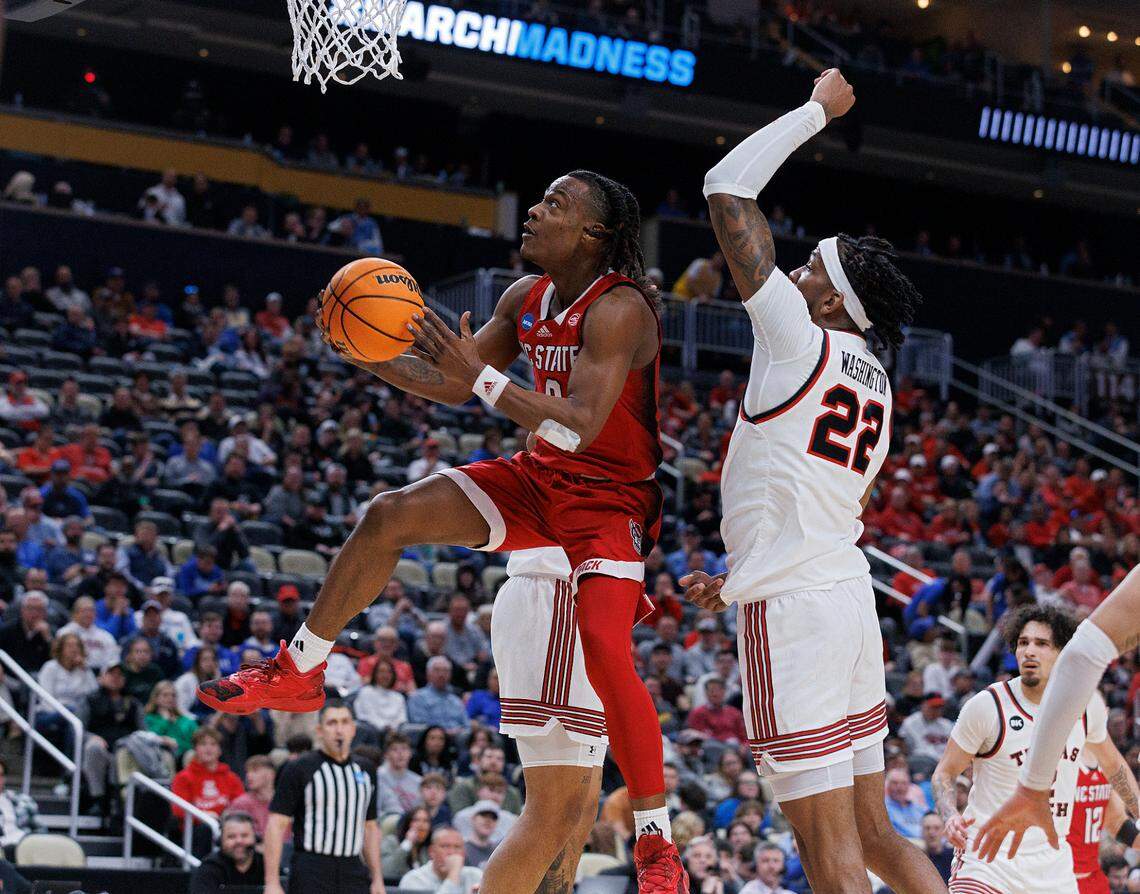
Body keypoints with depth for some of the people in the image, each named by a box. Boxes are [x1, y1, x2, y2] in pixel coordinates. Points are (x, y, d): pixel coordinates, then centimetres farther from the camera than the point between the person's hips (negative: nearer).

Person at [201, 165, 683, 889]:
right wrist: (369, 356, -5)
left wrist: (481, 376, -37)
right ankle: (298, 673, 7)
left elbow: (581, 427, -33)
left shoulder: (619, 310, -22)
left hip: (610, 498, -8)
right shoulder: (527, 298, 3)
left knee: (606, 651, -24)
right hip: (539, 479, 8)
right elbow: (457, 386, 11)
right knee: (389, 516, -7)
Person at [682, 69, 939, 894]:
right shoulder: (876, 388, 17)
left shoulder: (799, 339, -7)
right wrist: (736, 584, 32)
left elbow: (726, 190, -5)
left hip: (793, 609, -9)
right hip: (851, 591, 9)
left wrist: (815, 110, 4)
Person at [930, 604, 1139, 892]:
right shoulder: (987, 706, -11)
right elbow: (943, 774, -3)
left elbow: (1112, 764, 22)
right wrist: (951, 817, -20)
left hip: (1054, 868, 4)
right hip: (989, 860, -4)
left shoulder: (1086, 704, 2)